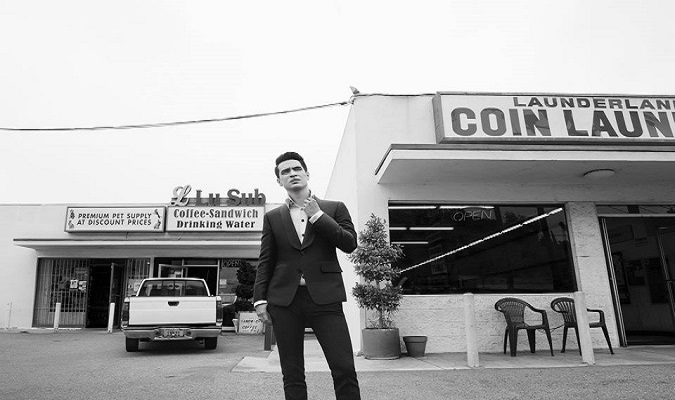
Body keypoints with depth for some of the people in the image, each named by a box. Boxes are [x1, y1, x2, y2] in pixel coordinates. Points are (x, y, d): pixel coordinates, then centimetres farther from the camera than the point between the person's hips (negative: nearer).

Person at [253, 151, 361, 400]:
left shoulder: (334, 208, 11)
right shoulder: (273, 217, 14)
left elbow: (350, 244, -1)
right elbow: (265, 262, 12)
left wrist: (318, 216, -4)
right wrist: (260, 299, 2)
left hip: (324, 297, -1)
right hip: (284, 299, 2)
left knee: (344, 369, -7)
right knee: (292, 375, 6)